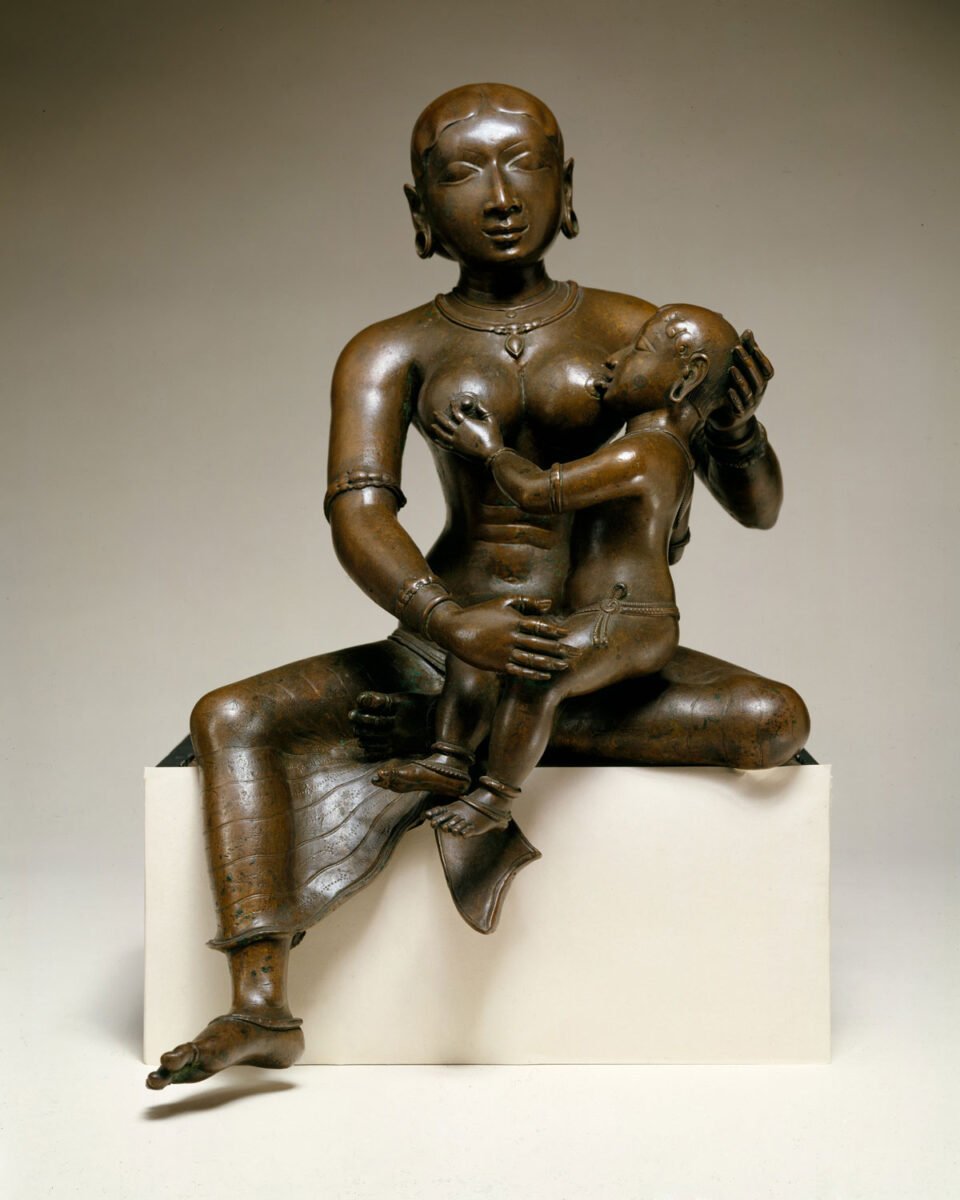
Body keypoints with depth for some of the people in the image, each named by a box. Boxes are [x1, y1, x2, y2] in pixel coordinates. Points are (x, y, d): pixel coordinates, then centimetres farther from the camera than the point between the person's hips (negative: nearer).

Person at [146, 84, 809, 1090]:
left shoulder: (632, 331, 2)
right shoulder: (391, 353, 1)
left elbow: (757, 509, 4)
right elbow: (357, 513, -16)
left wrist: (737, 428, -20)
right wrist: (451, 625, -35)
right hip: (442, 645, 0)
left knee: (776, 720, -25)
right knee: (231, 719, -17)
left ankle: (469, 730, -16)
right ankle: (262, 1006, -23)